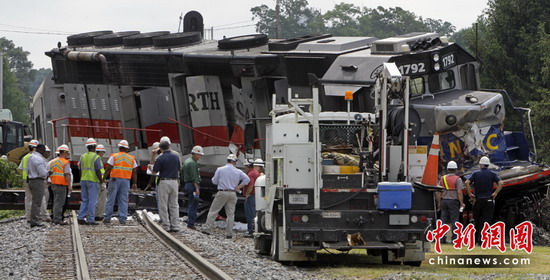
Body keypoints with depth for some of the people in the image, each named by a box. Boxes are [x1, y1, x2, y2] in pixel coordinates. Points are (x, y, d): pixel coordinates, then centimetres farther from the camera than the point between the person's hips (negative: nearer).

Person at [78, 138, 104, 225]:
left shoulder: (82, 157, 8)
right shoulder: (96, 157, -10)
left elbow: (80, 170, 12)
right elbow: (98, 171, -14)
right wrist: (101, 180, -3)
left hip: (83, 181, 6)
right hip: (93, 181, -6)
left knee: (84, 200, 12)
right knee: (92, 201, -2)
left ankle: (81, 218, 5)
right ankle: (90, 220, -4)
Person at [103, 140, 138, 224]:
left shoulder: (114, 157, -2)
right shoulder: (132, 158, 6)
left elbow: (108, 169, -7)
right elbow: (134, 172, 6)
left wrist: (103, 179, -2)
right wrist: (134, 183, 11)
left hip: (115, 180, -2)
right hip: (126, 180, 2)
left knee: (110, 199, 4)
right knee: (124, 200, 5)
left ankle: (107, 218, 4)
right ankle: (122, 219, 0)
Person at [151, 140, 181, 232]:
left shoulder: (160, 158, -11)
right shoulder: (176, 157, 5)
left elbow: (154, 172, -6)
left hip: (164, 182, -5)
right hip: (174, 182, 5)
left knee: (163, 206, 1)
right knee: (174, 205, 9)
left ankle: (166, 226, -1)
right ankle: (175, 226, 5)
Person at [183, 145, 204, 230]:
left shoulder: (187, 161, 16)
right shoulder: (192, 163, -15)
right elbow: (194, 177, -20)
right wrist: (197, 188, -20)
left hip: (187, 184, 10)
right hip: (193, 185, -10)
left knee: (191, 204, 14)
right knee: (193, 205, -8)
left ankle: (190, 222, 17)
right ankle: (191, 223, -10)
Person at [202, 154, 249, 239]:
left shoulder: (220, 170, -3)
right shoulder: (238, 172, 4)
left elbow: (214, 181, 1)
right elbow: (247, 179, -1)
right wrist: (238, 187, 2)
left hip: (222, 193, -2)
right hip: (232, 194, 2)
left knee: (213, 211, 5)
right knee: (230, 214, 6)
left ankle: (207, 229, 0)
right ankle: (229, 233, 3)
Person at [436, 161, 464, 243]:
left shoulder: (442, 179, 9)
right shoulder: (458, 179, -5)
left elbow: (438, 192, 8)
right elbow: (459, 192, -12)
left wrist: (439, 202, 14)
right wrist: (461, 203, -8)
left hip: (444, 200, 4)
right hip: (453, 201, -4)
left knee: (444, 220, 7)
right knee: (454, 220, -1)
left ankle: (442, 238, 5)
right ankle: (455, 238, -4)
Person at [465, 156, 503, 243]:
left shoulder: (475, 173, 3)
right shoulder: (492, 174, 3)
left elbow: (467, 182, -9)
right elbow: (500, 183, -10)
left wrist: (470, 194, -3)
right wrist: (495, 193, -3)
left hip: (477, 200, 1)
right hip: (489, 199, -1)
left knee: (477, 220, 13)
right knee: (486, 220, -1)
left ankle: (475, 239, 18)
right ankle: (481, 239, -9)